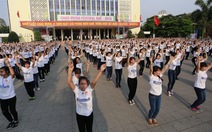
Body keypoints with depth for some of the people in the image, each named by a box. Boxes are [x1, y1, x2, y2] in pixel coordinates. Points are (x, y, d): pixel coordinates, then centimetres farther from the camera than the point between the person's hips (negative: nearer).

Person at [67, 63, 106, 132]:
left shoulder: (89, 89, -18)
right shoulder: (76, 90, -18)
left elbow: (94, 81, -32)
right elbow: (69, 82, -30)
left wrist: (101, 71, -44)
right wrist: (70, 70, -42)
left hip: (89, 114, 0)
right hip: (79, 115, 0)